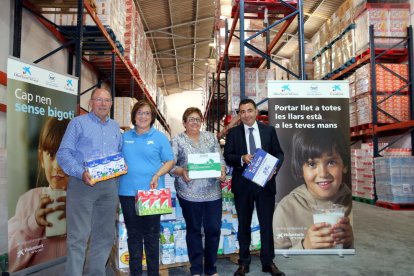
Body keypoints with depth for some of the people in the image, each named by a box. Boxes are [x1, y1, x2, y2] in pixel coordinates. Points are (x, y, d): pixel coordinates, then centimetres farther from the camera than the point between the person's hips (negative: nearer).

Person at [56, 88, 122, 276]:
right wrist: (81, 173, -21)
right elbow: (63, 153, -7)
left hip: (110, 186, 5)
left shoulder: (115, 127, 17)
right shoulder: (78, 122, 1)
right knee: (78, 236, -4)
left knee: (104, 235, 12)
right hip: (82, 184, -5)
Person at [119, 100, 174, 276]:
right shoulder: (125, 137, 11)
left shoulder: (159, 137, 2)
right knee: (133, 234, 11)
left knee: (151, 234, 7)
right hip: (128, 192, 3)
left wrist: (157, 176, -14)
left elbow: (170, 161, 1)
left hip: (152, 192, -2)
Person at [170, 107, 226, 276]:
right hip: (190, 193, -3)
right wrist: (181, 171, -24)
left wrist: (222, 171, -10)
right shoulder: (177, 140, 0)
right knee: (194, 230, 10)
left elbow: (220, 159, 9)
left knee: (214, 229, 8)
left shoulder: (210, 137, 10)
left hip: (213, 192, 3)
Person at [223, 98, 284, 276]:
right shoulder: (233, 132, 2)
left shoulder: (269, 130, 4)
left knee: (267, 223, 9)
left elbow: (279, 153, 4)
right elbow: (227, 157, -3)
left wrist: (274, 168, -15)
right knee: (244, 225, 12)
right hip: (242, 184, 0)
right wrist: (241, 159, -22)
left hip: (265, 182, 0)